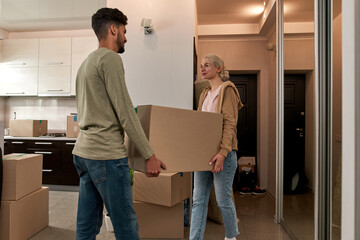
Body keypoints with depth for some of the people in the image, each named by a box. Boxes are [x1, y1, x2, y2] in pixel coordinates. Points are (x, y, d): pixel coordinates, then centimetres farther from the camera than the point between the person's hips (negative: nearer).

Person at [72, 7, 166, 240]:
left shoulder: (87, 63, 20)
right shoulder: (110, 58, -9)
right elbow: (125, 113, -15)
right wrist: (150, 155, -11)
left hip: (83, 151, 10)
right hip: (107, 155, -10)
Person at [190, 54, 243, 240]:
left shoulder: (227, 89, -4)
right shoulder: (205, 94, 18)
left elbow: (230, 124, -13)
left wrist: (222, 153, -23)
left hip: (222, 154, -7)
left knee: (223, 199, 4)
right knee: (198, 200, 6)